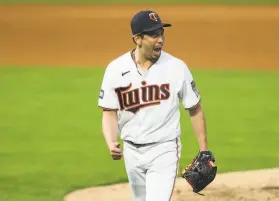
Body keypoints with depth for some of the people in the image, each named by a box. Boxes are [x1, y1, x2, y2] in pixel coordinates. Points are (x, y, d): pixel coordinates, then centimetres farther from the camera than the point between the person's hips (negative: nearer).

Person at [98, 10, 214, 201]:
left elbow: (195, 109, 1)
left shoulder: (176, 67, -9)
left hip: (165, 151, -3)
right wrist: (111, 144, -22)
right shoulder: (115, 69, -6)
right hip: (132, 151, 3)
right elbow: (110, 113, -2)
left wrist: (204, 151, 0)